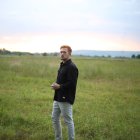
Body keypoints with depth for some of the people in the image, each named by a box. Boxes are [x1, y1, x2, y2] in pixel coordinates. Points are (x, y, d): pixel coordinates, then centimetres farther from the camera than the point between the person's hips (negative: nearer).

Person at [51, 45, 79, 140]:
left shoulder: (72, 67, -17)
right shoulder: (62, 65, 14)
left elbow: (72, 84, -24)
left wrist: (59, 86, -17)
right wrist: (56, 84, 4)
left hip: (66, 99, -10)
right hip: (58, 98, 10)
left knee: (68, 121, 1)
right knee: (55, 118, 17)